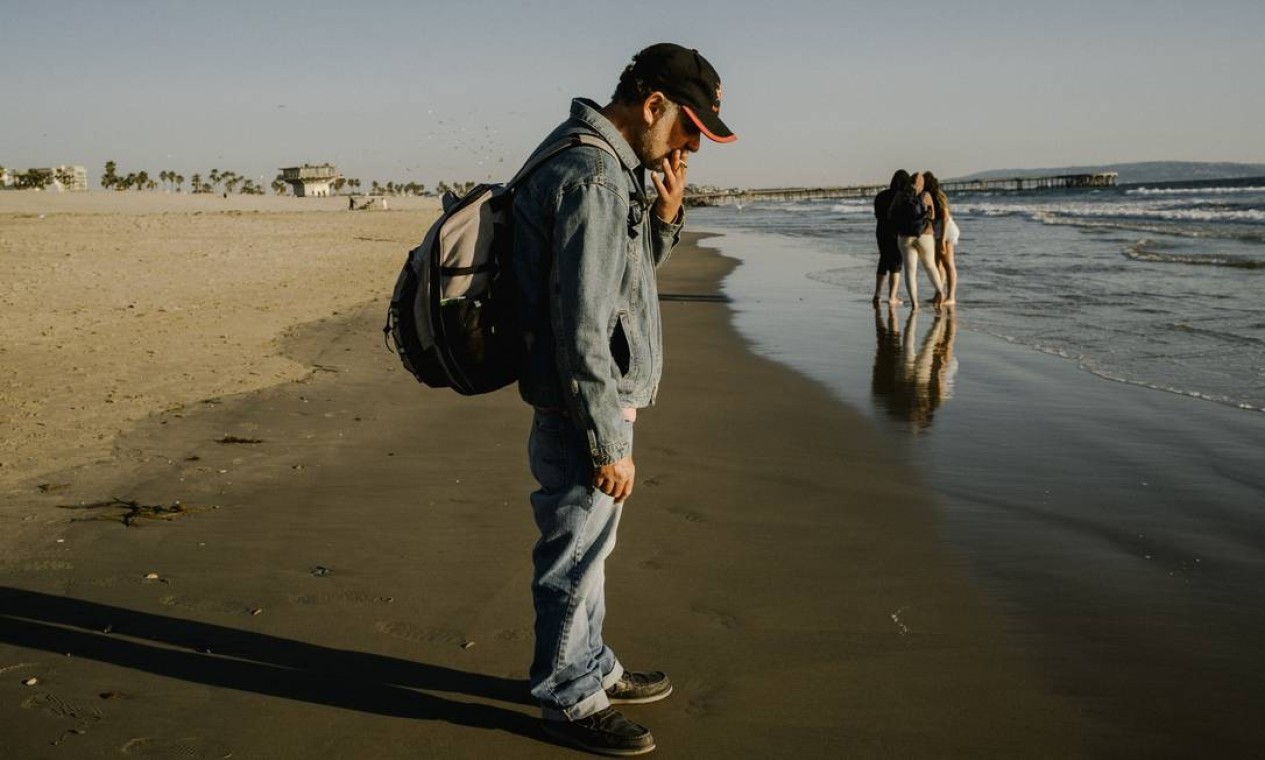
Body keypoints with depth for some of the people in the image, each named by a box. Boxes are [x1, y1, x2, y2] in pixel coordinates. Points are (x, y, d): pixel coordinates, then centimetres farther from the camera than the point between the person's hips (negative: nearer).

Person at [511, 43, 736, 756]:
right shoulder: (590, 177, -23)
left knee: (587, 550, 23)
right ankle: (572, 701, 22)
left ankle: (594, 668, 40)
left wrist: (665, 214, 2)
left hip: (599, 402, 10)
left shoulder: (606, 166, 9)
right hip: (583, 413, -10)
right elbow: (581, 328, -26)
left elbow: (626, 271, 21)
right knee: (575, 560, 5)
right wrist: (608, 443, -21)